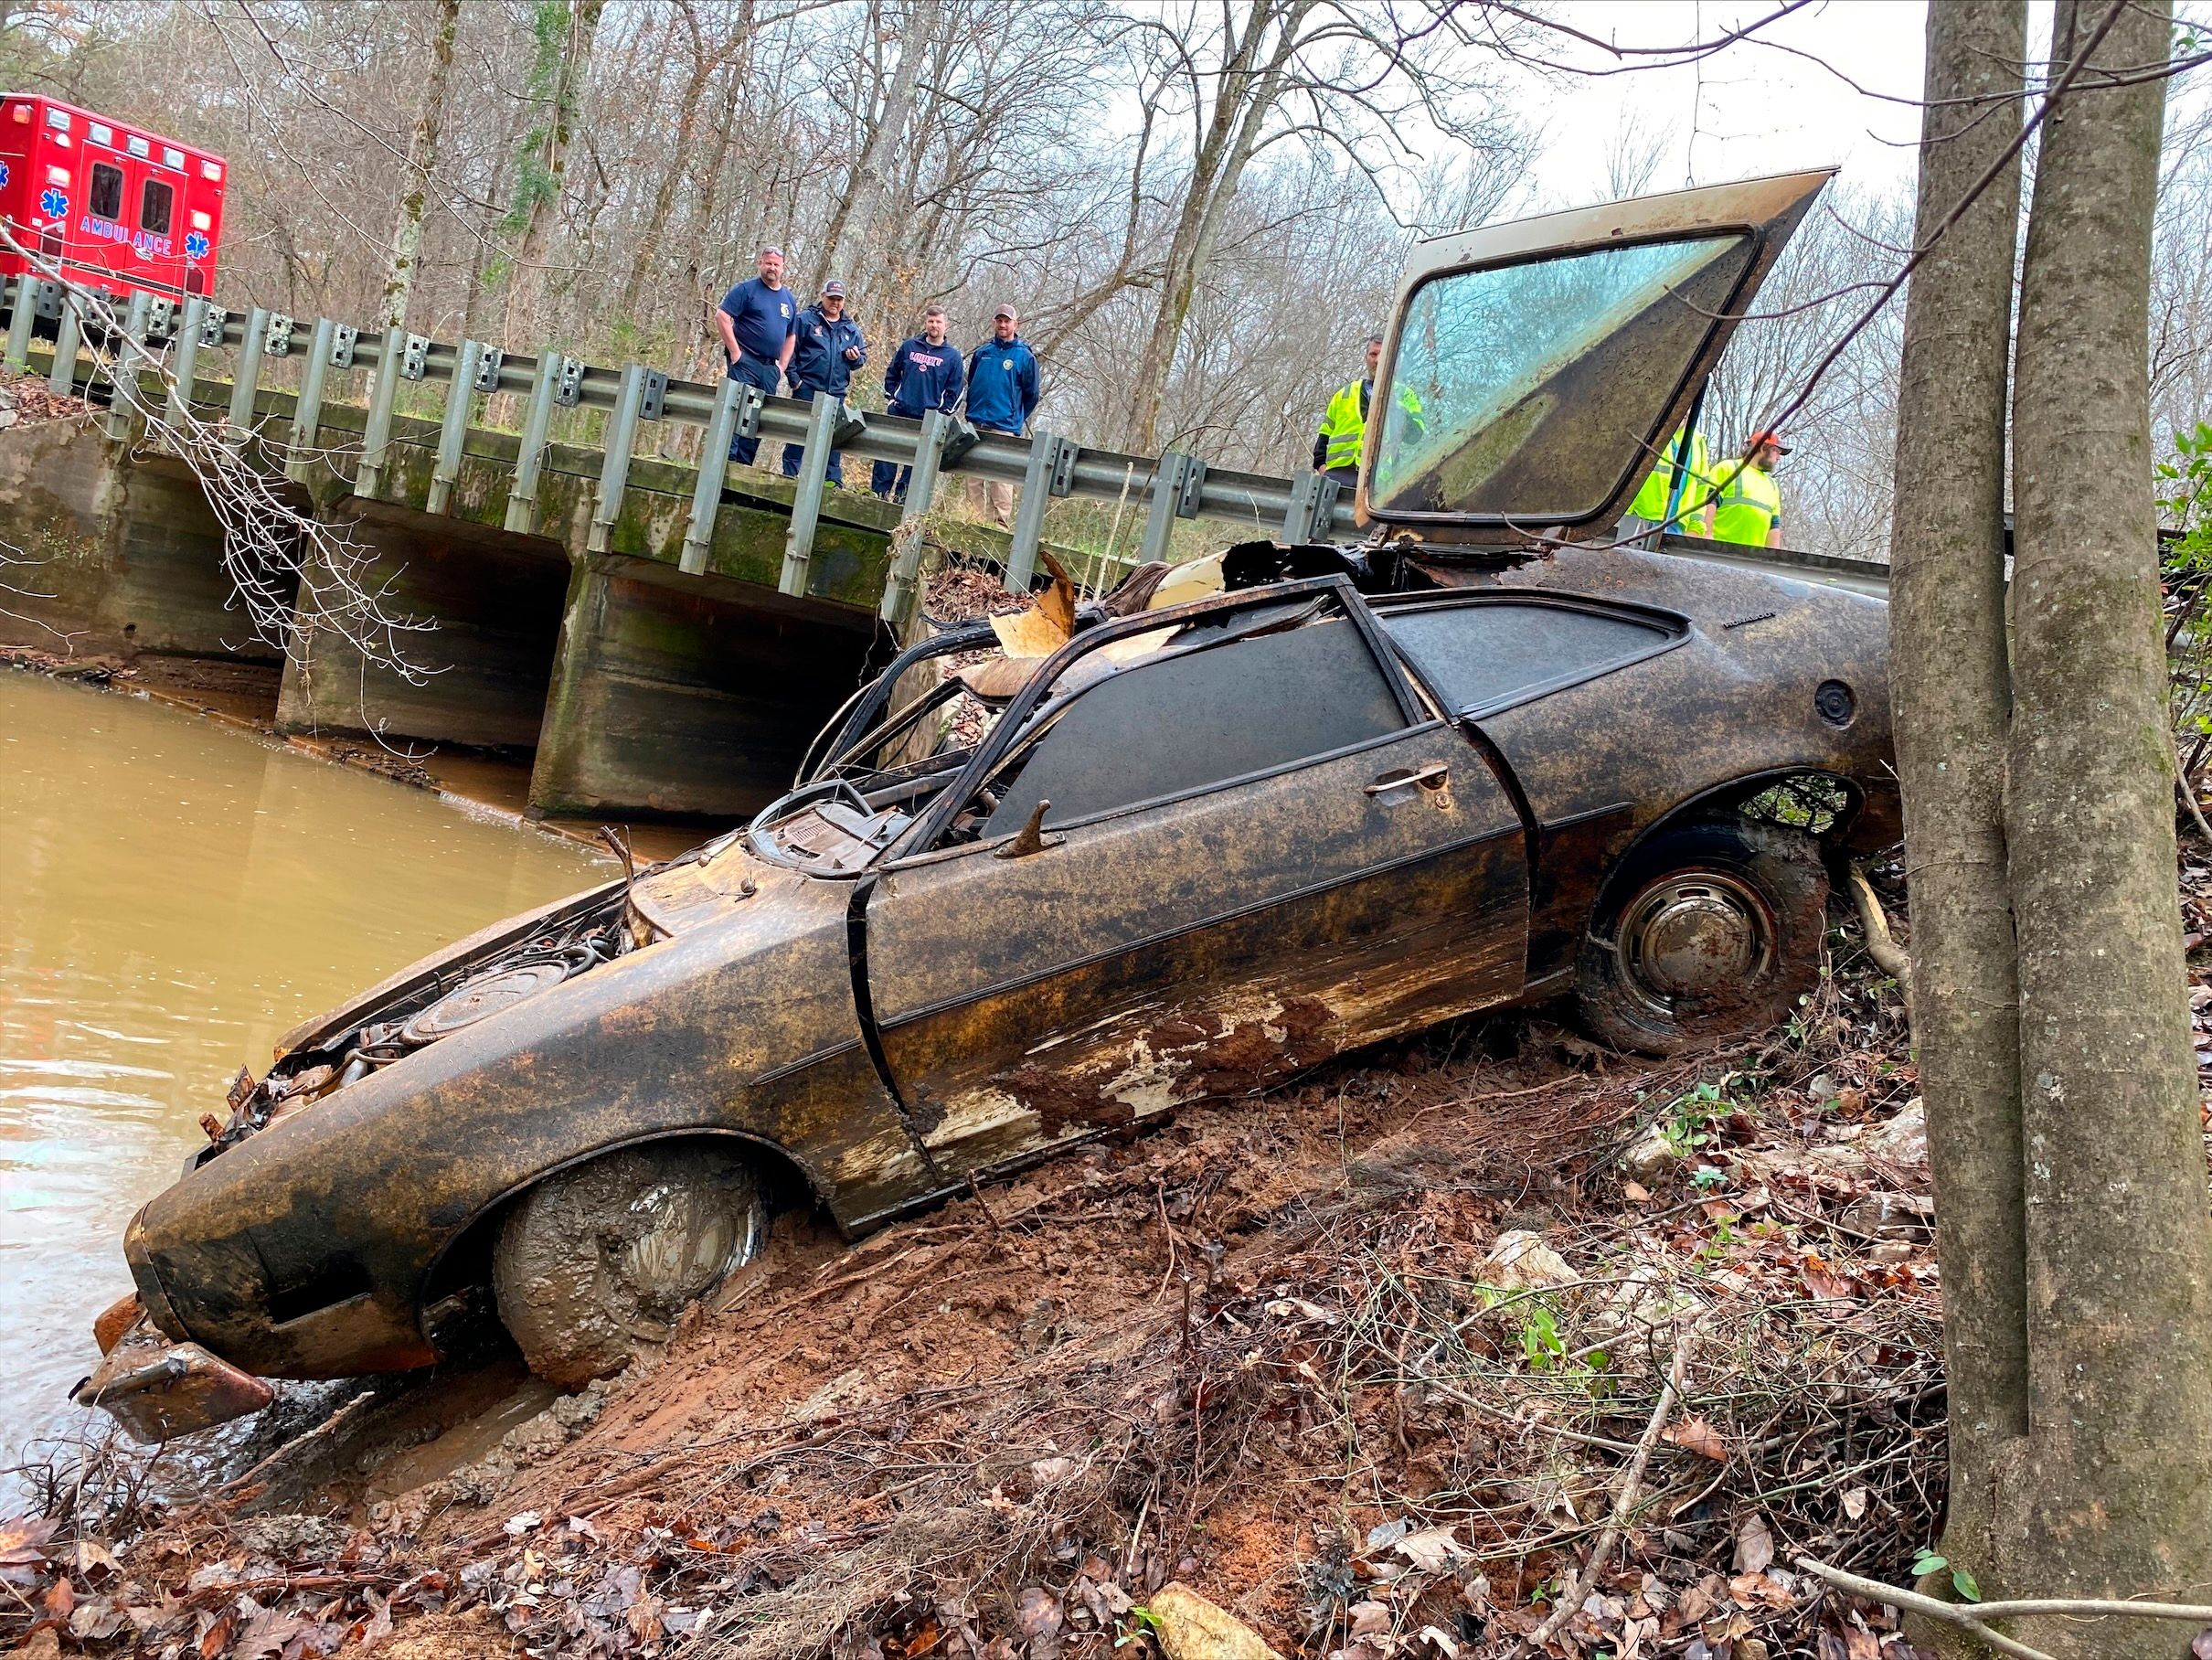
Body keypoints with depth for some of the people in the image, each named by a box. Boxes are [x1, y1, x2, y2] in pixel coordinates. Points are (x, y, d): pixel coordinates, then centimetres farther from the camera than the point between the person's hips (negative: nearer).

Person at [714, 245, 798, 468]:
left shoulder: (789, 299, 16)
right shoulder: (747, 289, -2)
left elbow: (791, 336, 22)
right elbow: (722, 316, -9)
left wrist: (782, 366, 11)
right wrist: (735, 351, -14)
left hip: (770, 367, 6)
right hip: (745, 361, -6)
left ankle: (744, 463, 12)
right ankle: (728, 457, -12)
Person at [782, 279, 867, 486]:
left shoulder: (851, 329, 13)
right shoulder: (805, 320, 0)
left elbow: (862, 358, 19)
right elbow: (789, 349, -4)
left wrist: (855, 358, -5)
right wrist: (794, 378, -11)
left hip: (836, 392, 4)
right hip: (807, 389, -4)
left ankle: (833, 479, 10)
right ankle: (789, 474, 4)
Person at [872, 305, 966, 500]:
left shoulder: (952, 357, 3)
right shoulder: (909, 346, 8)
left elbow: (954, 390, 2)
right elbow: (892, 373, 16)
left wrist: (942, 413, -5)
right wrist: (891, 396, 7)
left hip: (928, 419, -1)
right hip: (899, 412, 1)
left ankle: (901, 498, 8)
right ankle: (878, 493, 4)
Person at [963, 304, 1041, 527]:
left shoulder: (1025, 357, 0)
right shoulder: (982, 352, 12)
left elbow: (1031, 395, 5)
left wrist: (1016, 419, 8)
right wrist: (973, 412, 16)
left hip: (1005, 428, -4)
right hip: (975, 426, 4)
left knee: (1001, 480, -10)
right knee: (973, 478, 6)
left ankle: (1002, 524, -9)